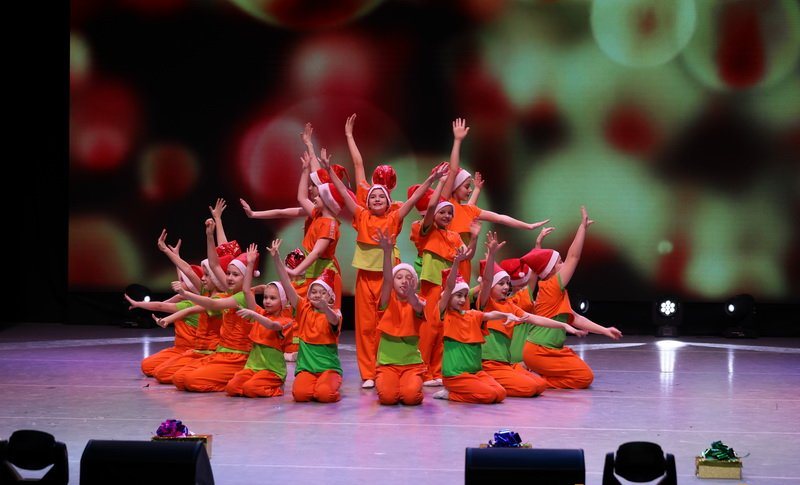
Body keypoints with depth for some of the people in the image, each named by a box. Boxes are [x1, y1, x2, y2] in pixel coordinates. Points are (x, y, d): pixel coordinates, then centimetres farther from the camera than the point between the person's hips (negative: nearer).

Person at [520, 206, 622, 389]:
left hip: (548, 351, 10)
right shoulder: (552, 287, -13)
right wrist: (583, 226, -14)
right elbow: (573, 256, -17)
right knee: (585, 377, -8)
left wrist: (604, 330, 9)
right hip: (539, 352, -10)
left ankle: (536, 375, 11)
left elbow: (574, 318, 14)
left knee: (584, 372, 15)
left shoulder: (556, 293, 16)